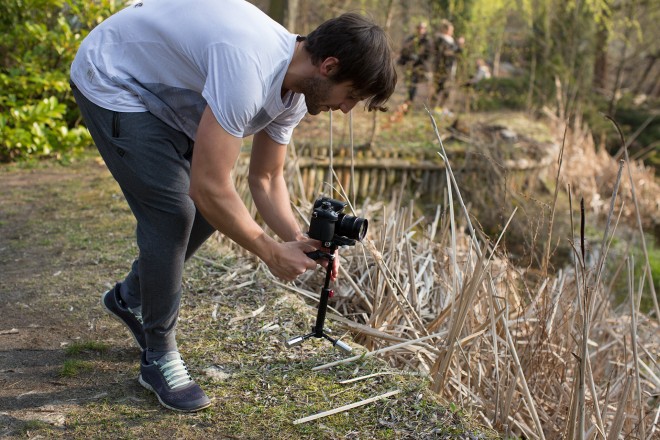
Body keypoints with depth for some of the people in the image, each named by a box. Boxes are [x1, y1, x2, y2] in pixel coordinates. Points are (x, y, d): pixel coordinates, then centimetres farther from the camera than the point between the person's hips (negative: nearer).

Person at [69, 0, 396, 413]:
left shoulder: (295, 86, -8)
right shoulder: (249, 69, -38)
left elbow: (266, 178, 2)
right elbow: (208, 187, -37)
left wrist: (299, 239, -15)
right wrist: (273, 253, -24)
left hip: (163, 91, 9)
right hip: (111, 80, -9)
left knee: (209, 209, 6)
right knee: (173, 210, -15)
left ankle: (131, 297, 30)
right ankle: (158, 357, 3)